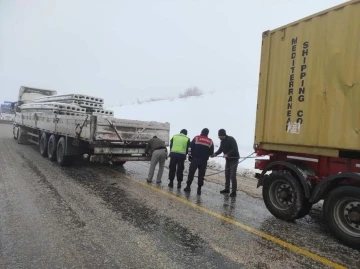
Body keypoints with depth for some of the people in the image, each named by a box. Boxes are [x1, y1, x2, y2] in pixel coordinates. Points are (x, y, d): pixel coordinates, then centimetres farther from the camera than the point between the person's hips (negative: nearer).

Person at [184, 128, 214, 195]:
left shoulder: (196, 138, 1)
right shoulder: (210, 141, 6)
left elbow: (191, 147, -3)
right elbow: (211, 152, 5)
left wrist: (190, 156, 5)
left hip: (195, 159, -1)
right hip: (204, 161, 1)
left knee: (191, 173, 7)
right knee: (201, 174, 7)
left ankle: (188, 187, 10)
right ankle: (199, 189, 8)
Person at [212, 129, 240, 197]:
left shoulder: (231, 139, -19)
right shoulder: (222, 141, 5)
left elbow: (234, 149, -27)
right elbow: (220, 149, 6)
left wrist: (227, 154, -37)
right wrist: (215, 154, -12)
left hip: (234, 159, -8)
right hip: (228, 159, 8)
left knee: (232, 176, -10)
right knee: (227, 175, 12)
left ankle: (234, 191, -4)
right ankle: (227, 189, 25)